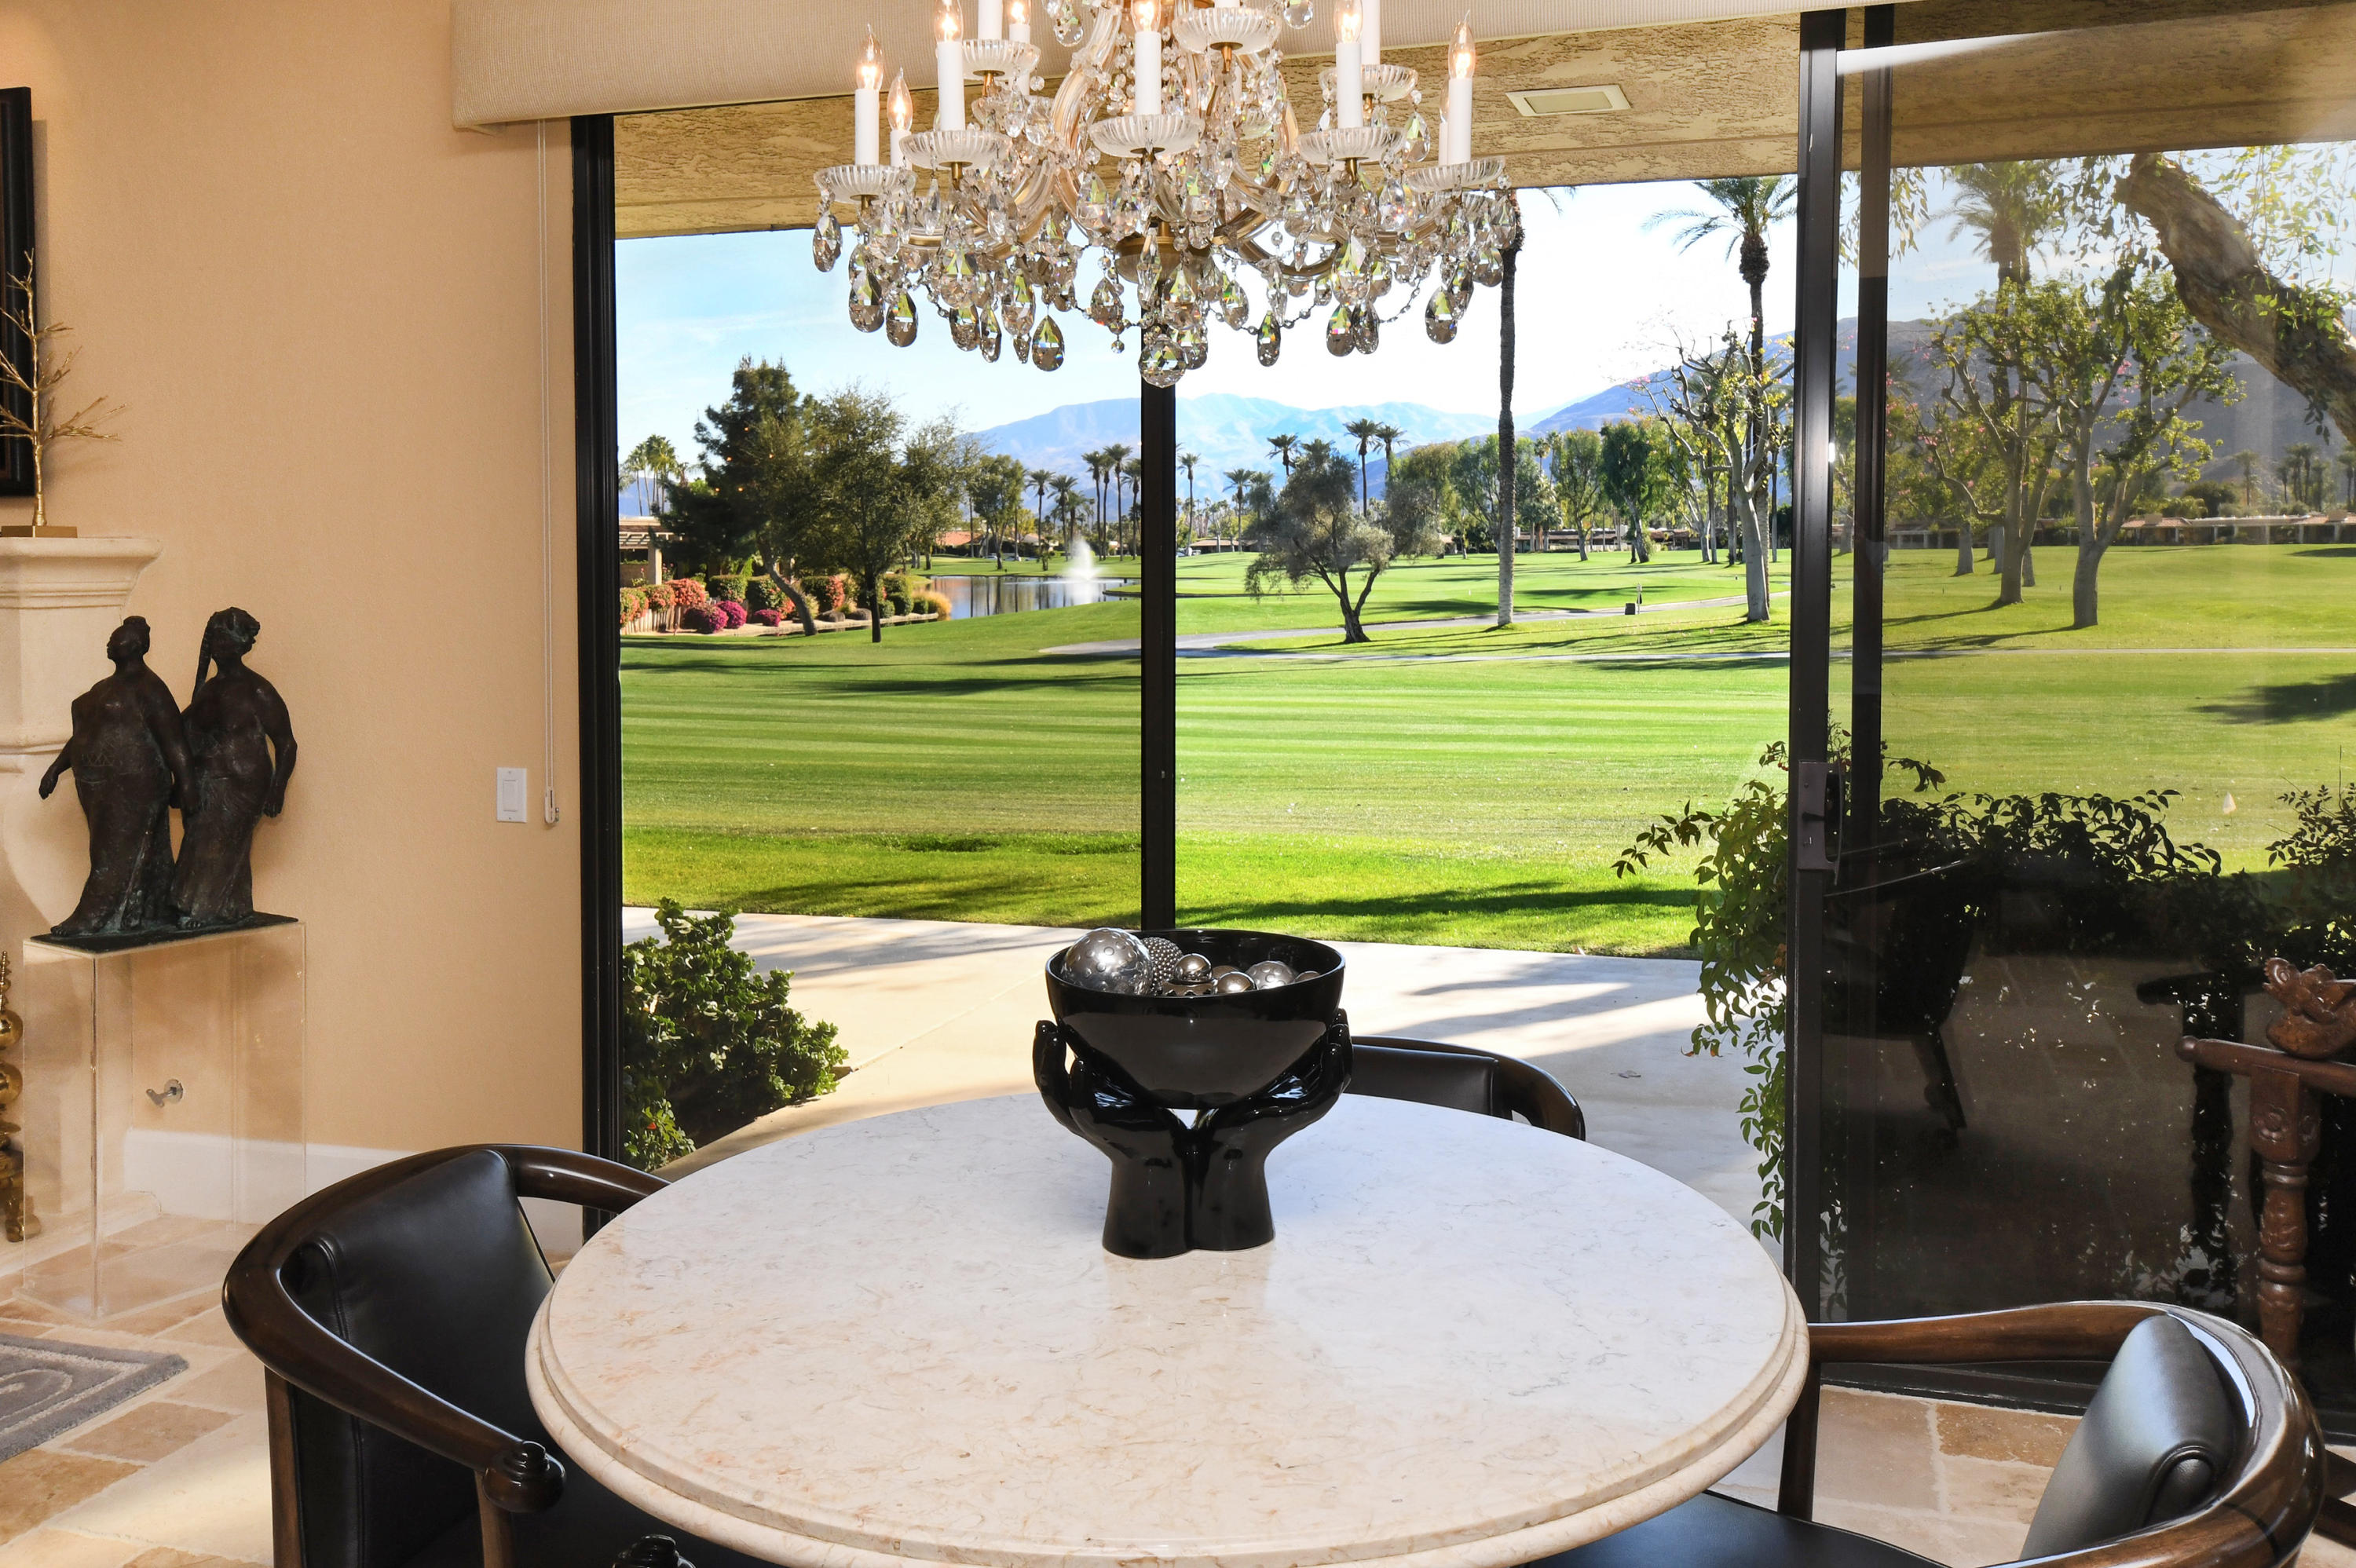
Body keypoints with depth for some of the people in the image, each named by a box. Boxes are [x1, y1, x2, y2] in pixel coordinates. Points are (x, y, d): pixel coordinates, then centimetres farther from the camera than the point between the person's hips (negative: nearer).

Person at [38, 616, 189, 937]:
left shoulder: (148, 688, -9)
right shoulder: (106, 687, 18)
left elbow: (172, 740, -13)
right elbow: (82, 735, 26)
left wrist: (183, 785, -16)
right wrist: (56, 768, 21)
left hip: (131, 785, -9)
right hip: (102, 787, 9)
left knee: (115, 853, -6)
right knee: (134, 851, 9)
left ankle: (92, 920, -5)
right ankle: (152, 917, 13)